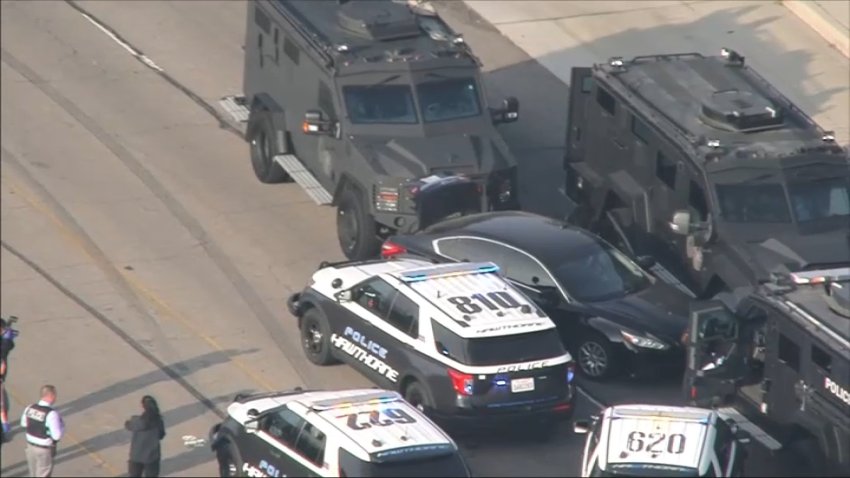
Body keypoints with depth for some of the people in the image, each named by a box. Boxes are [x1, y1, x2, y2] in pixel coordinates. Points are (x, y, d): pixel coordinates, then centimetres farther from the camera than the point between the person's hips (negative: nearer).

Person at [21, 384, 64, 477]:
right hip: (45, 450, -6)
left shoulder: (30, 408, -9)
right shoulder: (52, 414, -30)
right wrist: (61, 425, -8)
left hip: (31, 445, 6)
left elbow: (24, 424, 9)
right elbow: (57, 436, -27)